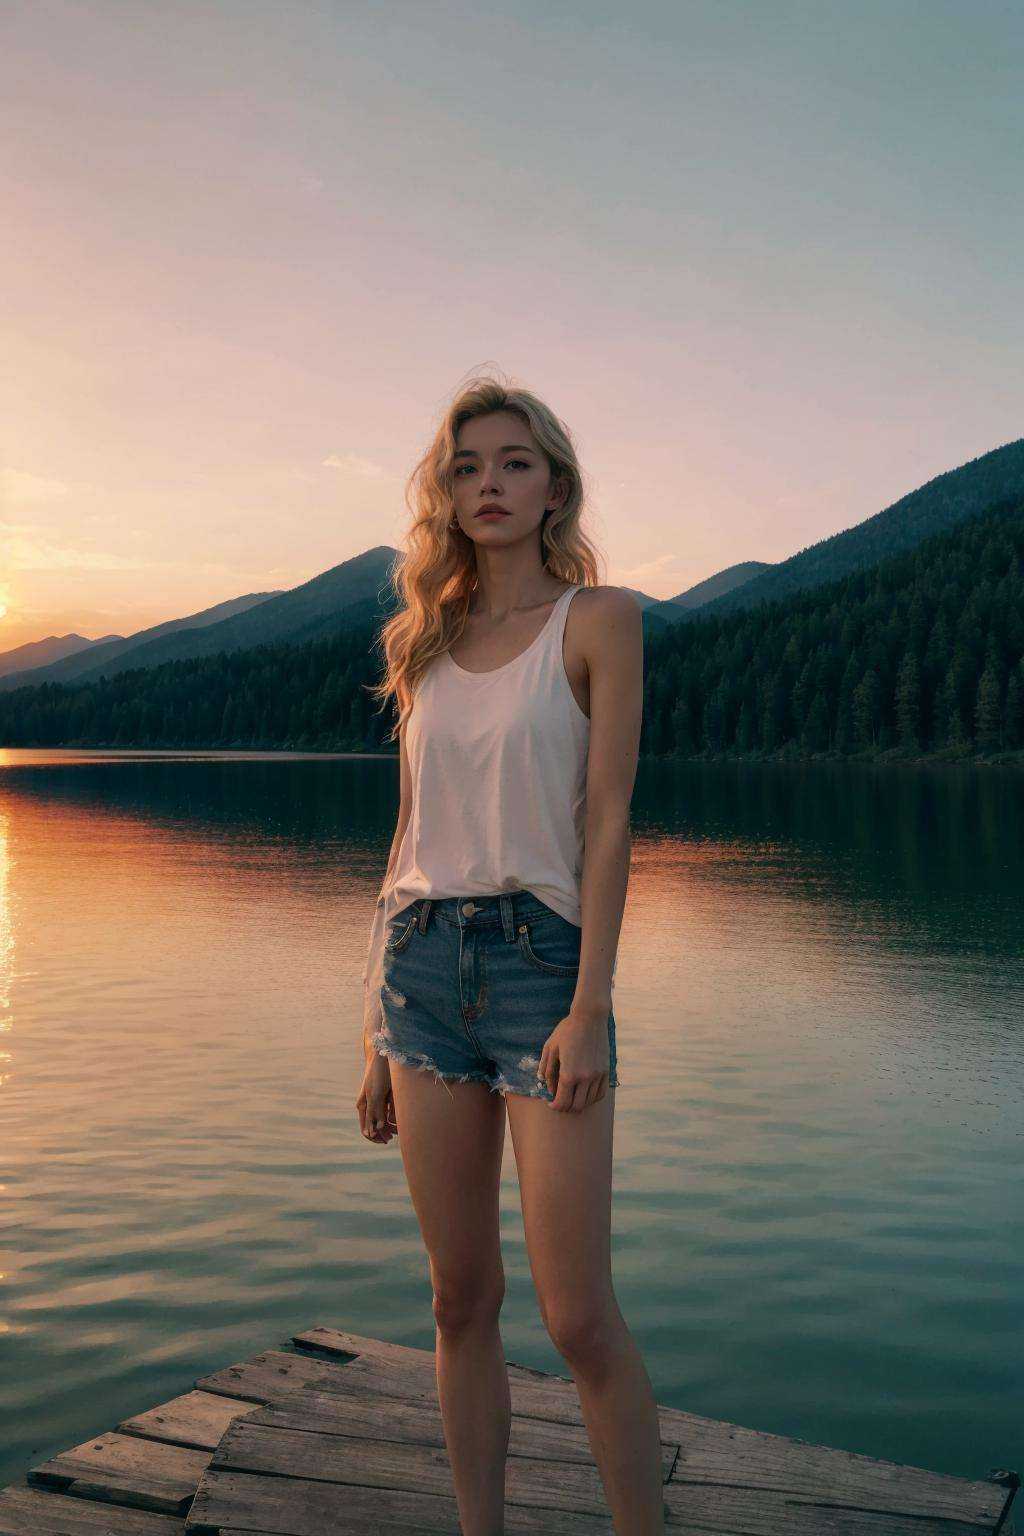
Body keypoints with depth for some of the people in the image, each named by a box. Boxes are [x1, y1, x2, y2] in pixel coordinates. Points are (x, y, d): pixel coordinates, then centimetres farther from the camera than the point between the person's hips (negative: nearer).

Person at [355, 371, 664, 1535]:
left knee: (579, 1318, -4)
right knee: (461, 1301, 11)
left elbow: (608, 819, -6)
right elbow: (412, 835, 13)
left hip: (543, 959, -4)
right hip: (423, 966, 5)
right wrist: (378, 1025, 11)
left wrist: (591, 1009, -14)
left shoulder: (598, 619, 0)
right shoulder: (430, 642, 13)